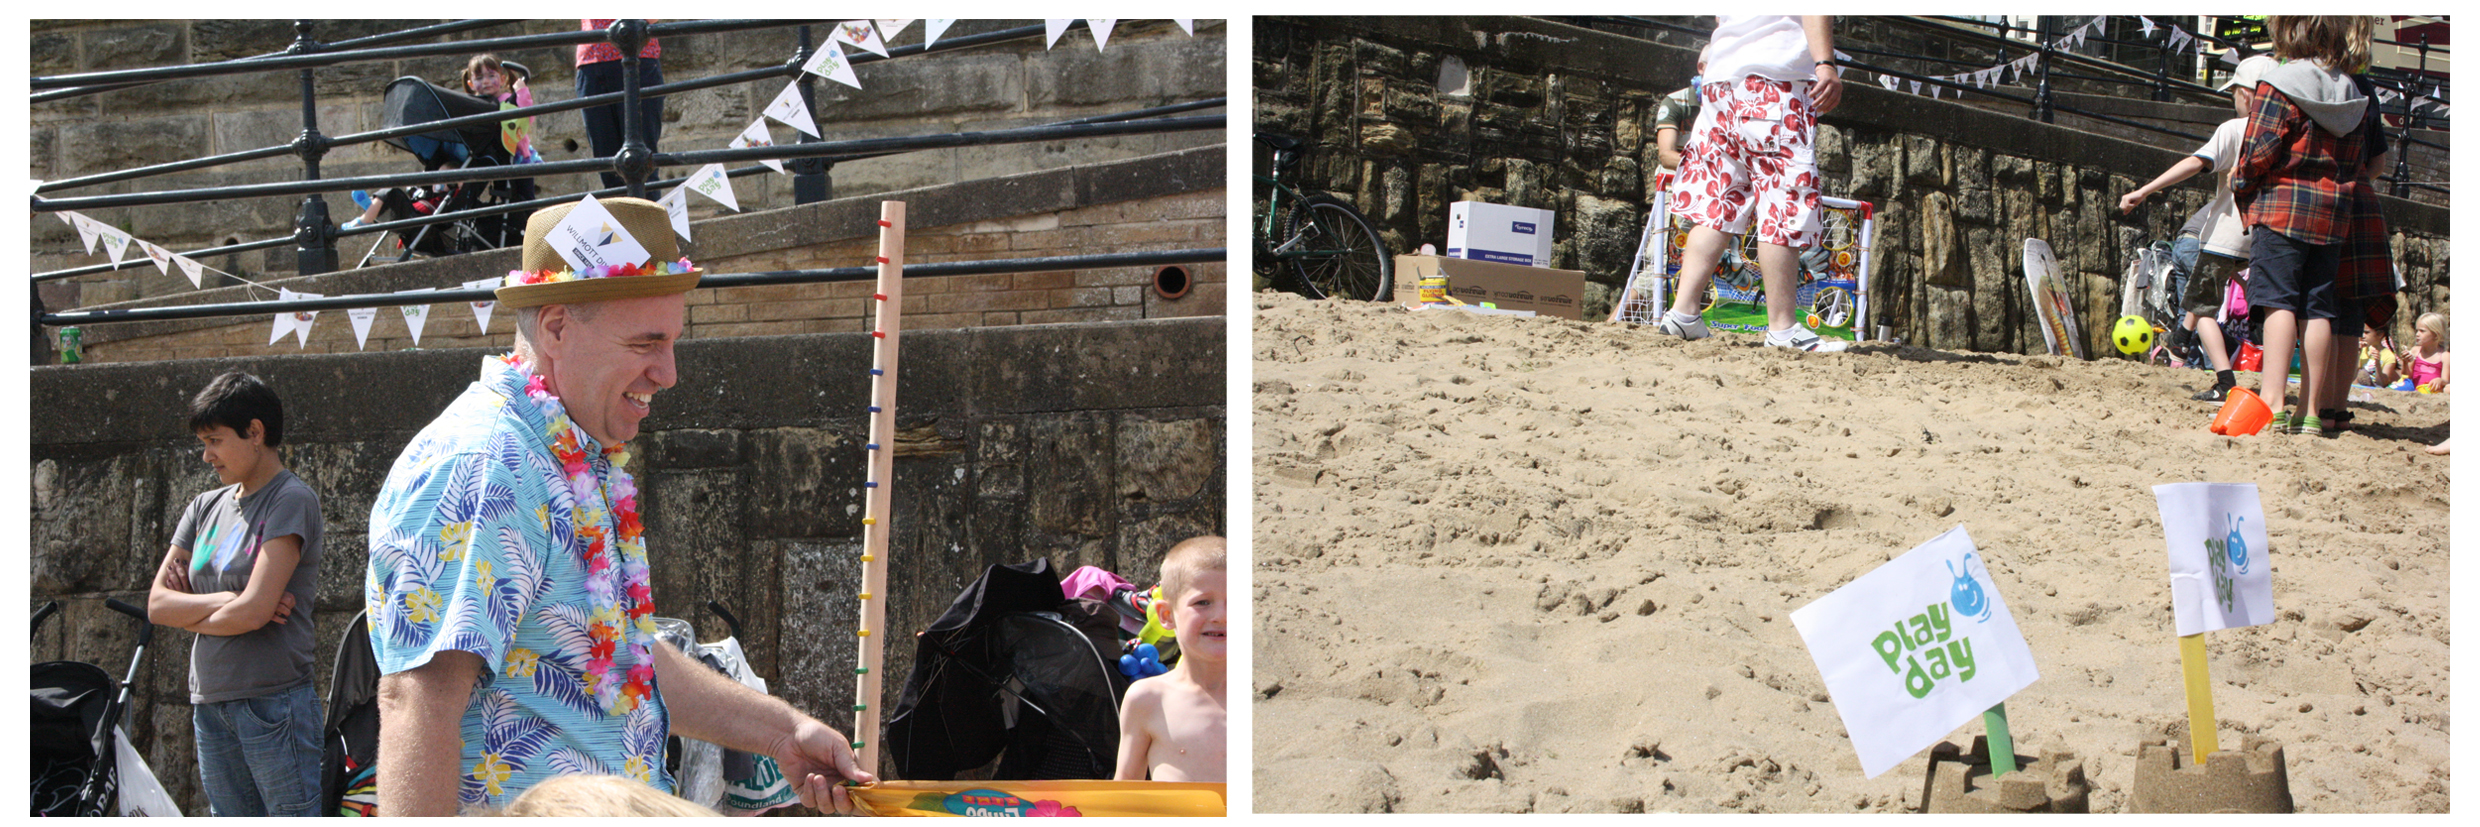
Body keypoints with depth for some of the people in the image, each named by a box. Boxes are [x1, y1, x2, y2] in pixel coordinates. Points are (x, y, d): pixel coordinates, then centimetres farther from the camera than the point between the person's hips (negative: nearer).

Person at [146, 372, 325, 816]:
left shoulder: (292, 500, -7)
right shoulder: (206, 507, 14)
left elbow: (254, 611, -17)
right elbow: (157, 605, 7)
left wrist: (191, 612, 1)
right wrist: (226, 600, -9)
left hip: (273, 702, -7)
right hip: (210, 708, 7)